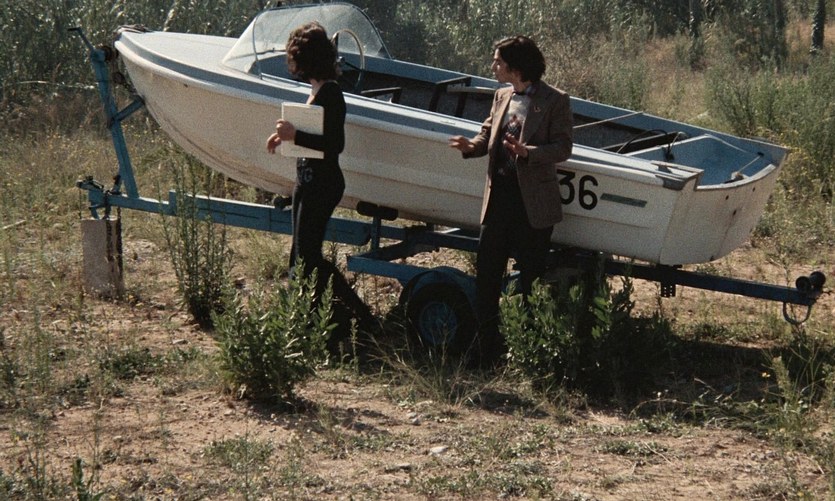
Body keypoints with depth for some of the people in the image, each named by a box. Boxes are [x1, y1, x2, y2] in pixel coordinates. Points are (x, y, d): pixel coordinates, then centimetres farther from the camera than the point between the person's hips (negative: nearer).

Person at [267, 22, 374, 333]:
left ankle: (360, 317, -2)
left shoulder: (330, 93, -19)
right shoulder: (318, 90, 10)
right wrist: (287, 134, 5)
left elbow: (335, 144, -24)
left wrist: (294, 136, -21)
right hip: (308, 181, 10)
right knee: (300, 255, 14)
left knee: (309, 257, -7)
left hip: (322, 185, -10)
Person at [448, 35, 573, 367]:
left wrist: (527, 152, -27)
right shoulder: (502, 97, 14)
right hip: (499, 194, 6)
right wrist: (471, 146, -6)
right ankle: (487, 349, 12)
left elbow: (563, 148, -11)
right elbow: (488, 136, 16)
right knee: (486, 272, 4)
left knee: (531, 278, 3)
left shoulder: (555, 101, -6)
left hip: (533, 201, -6)